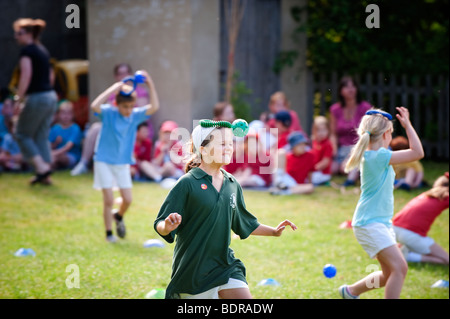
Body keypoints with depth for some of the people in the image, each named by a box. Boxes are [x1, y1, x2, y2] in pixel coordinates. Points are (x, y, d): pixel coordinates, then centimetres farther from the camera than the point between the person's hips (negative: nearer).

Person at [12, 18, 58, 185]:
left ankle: (42, 167, -6)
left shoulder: (27, 50, -10)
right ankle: (45, 175, 10)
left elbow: (26, 75, -20)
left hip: (37, 97, -8)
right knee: (42, 137, 13)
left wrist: (18, 99, -19)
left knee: (23, 134, 5)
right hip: (51, 96, 8)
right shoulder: (43, 50, 15)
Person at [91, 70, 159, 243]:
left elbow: (154, 107, -16)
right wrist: (113, 89, -32)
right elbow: (95, 106, -32)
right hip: (104, 161, -4)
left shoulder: (136, 115, -3)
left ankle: (119, 216, 37)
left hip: (123, 163, 4)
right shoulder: (109, 113, -12)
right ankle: (109, 233, 9)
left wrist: (150, 85, -24)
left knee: (127, 199, 4)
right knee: (109, 200, -6)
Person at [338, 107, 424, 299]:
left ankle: (350, 291, 33)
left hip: (382, 222, 10)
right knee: (400, 268, -20)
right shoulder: (379, 156, -18)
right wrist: (407, 125, -12)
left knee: (390, 274, 16)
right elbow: (418, 152, -19)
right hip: (370, 224, -10)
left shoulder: (370, 155, 10)